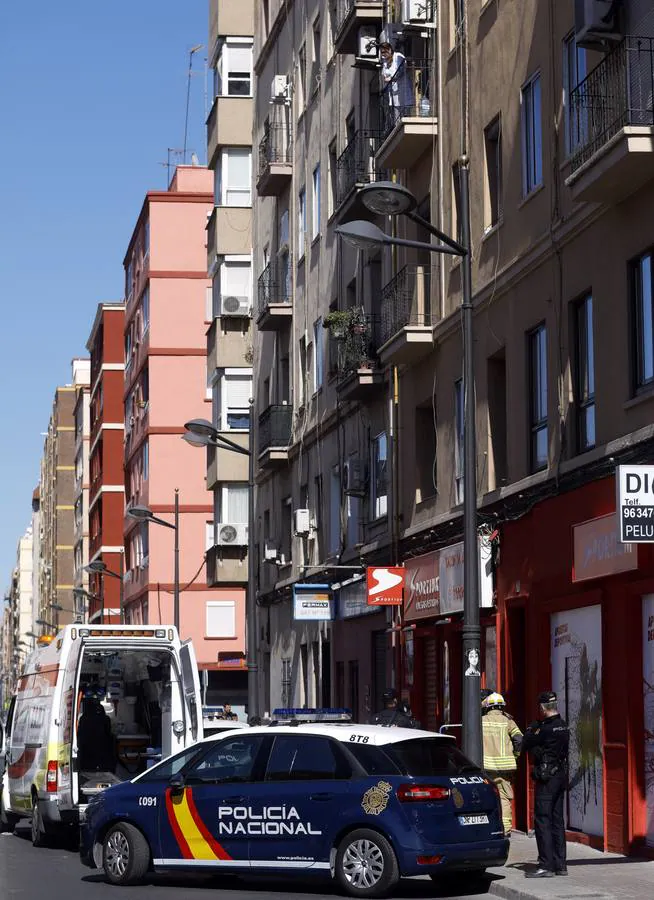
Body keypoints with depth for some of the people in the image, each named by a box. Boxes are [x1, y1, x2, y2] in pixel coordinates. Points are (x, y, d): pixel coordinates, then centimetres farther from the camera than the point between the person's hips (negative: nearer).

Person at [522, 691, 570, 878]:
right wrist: (537, 728, 14)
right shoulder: (563, 727, 9)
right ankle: (560, 864, 15)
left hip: (547, 779, -9)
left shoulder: (546, 729, -18)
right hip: (561, 777, 9)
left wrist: (531, 728, 8)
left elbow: (525, 745, -8)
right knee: (557, 821, 13)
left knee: (542, 821, -6)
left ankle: (546, 865, -9)